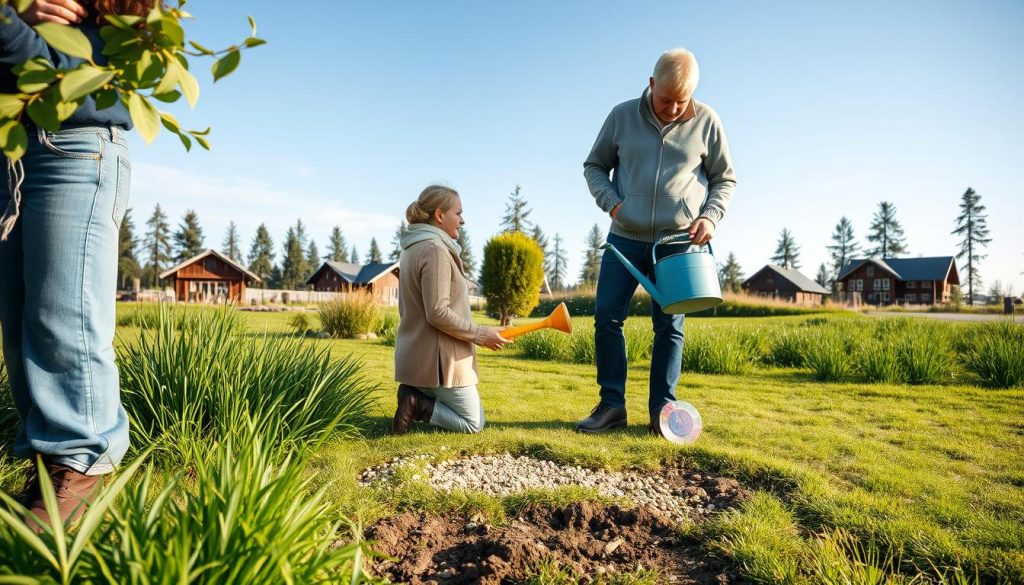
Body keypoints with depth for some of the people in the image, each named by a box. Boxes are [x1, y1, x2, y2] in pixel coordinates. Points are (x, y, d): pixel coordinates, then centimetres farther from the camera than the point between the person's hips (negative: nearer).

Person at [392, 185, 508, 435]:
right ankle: (418, 405, -8)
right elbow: (438, 313, -24)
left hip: (415, 355, 10)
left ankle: (414, 396, 4)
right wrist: (481, 334, -13)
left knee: (468, 417, 22)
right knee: (473, 423, 5)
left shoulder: (413, 249, 13)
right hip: (437, 358, -10)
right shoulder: (435, 250, -18)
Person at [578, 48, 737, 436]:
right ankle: (612, 405, 8)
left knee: (669, 327, 2)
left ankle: (662, 410, 12)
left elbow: (725, 179, 10)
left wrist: (710, 216, -7)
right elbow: (594, 166, 11)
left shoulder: (706, 121, 1)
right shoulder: (622, 116, 2)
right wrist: (610, 201, -6)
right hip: (625, 238, 1)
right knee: (607, 318, -3)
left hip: (678, 242, -1)